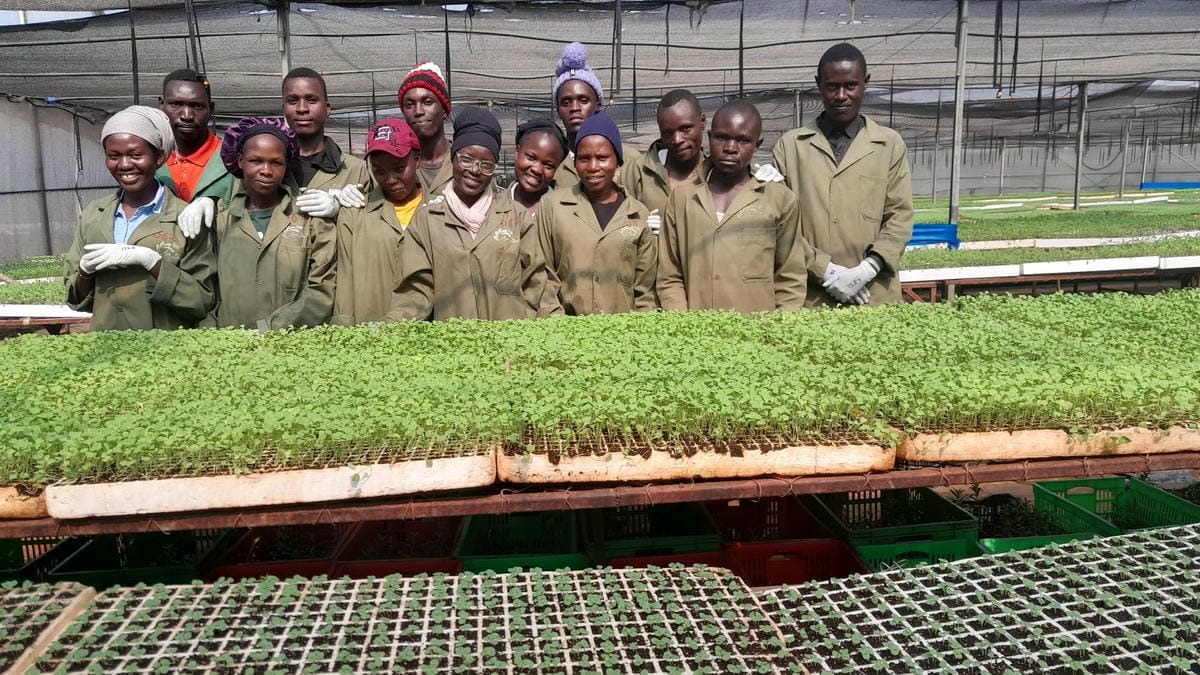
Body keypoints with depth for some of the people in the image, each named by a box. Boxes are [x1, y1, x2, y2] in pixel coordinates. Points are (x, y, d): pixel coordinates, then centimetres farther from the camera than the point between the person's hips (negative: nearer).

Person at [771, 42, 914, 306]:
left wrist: (866, 270, -11)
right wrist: (825, 271, -10)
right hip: (808, 295, 0)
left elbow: (900, 216, 4)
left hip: (874, 294, 1)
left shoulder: (891, 145, 8)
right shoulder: (790, 145, 6)